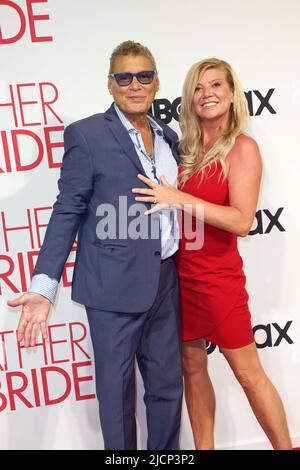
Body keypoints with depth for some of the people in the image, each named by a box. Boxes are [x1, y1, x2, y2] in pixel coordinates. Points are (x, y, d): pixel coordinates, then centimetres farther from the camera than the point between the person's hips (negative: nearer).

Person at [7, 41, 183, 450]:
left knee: (168, 385, 18)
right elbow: (68, 212, -8)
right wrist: (44, 286, -14)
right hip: (116, 284, -5)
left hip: (166, 282, 6)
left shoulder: (168, 137, 11)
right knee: (117, 390, 11)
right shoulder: (86, 135, -6)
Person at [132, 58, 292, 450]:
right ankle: (203, 447, 33)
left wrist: (180, 200, -22)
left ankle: (286, 447, 28)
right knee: (192, 367, 15)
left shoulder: (242, 147, -8)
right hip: (180, 274, 6)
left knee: (248, 373, 7)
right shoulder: (187, 149, 8)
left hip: (218, 277, -5)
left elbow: (241, 221, -19)